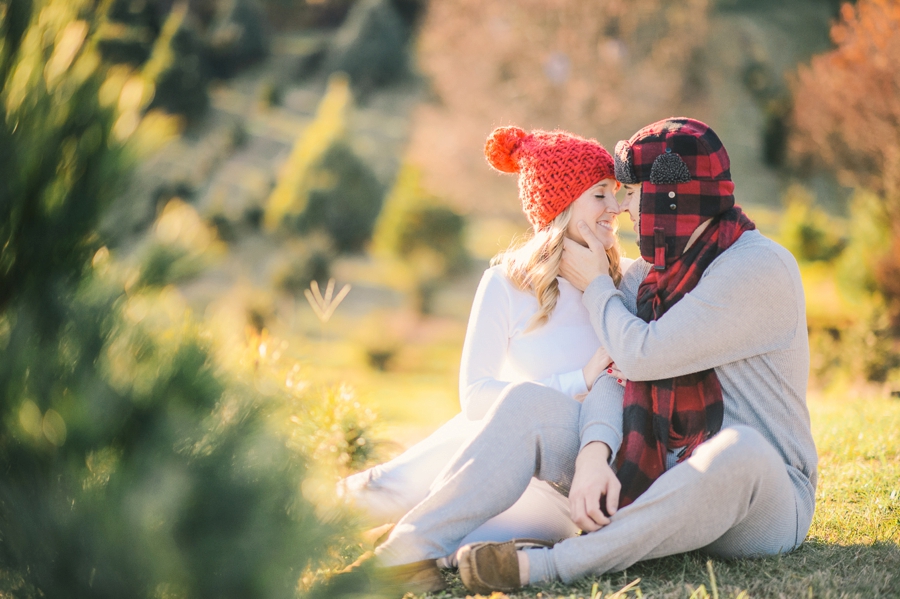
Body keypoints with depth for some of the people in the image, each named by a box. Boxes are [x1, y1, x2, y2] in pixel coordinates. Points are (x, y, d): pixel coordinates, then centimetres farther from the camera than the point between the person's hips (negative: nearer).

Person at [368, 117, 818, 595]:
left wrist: (596, 285, 0)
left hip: (764, 501, -6)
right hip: (652, 476, 6)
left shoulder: (760, 268, -13)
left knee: (739, 450, -42)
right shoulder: (650, 271, 12)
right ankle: (407, 552, -27)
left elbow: (642, 356, -17)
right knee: (527, 402, -10)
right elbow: (613, 373, -2)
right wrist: (594, 453, -21)